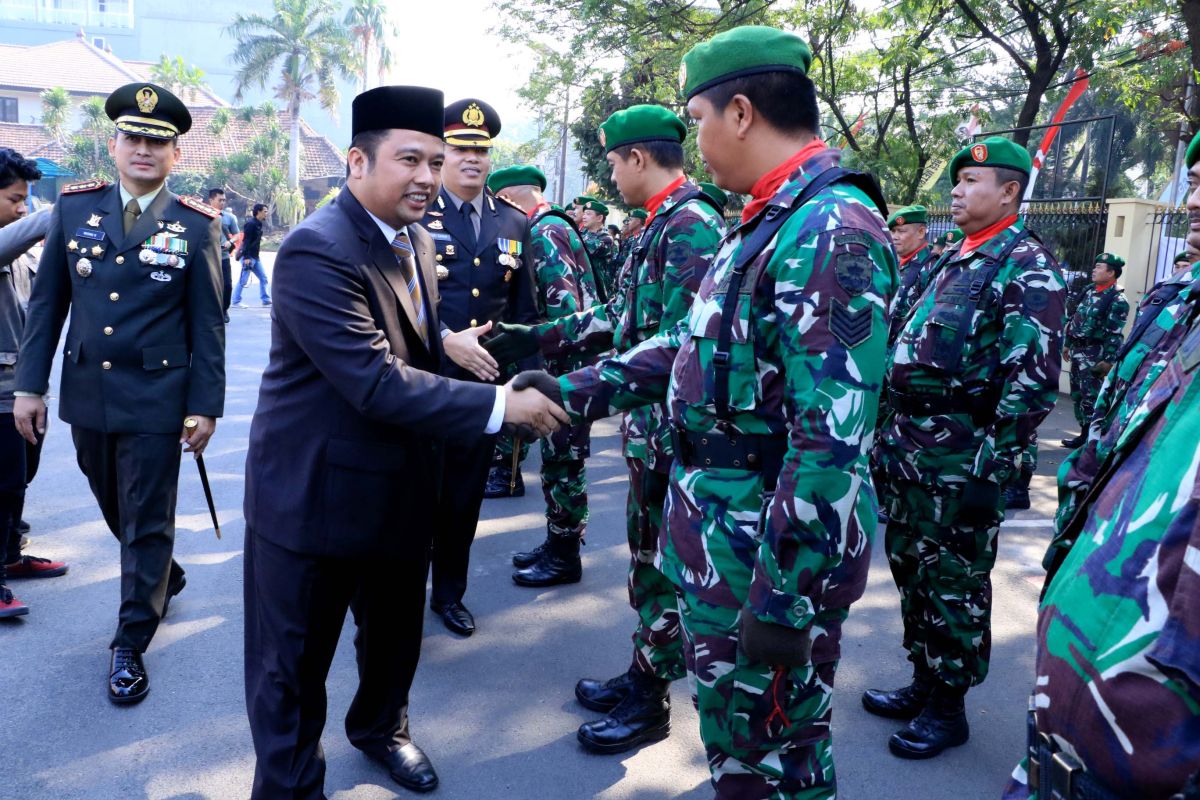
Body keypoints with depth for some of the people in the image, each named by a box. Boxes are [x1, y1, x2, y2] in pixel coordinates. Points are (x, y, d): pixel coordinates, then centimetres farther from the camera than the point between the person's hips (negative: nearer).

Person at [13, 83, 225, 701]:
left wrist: (205, 406, -7)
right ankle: (164, 578, 46)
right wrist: (30, 384, 2)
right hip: (86, 395, 4)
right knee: (117, 511, 20)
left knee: (147, 523, 4)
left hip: (156, 400, -4)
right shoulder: (74, 207, 3)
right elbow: (46, 302, 6)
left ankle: (131, 644, 18)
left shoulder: (197, 225, -6)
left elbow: (206, 323, -5)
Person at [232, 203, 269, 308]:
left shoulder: (258, 224, 12)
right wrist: (246, 257, -25)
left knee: (263, 278, 9)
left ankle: (265, 299, 15)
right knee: (243, 280, -3)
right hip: (248, 257, -9)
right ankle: (236, 301, 5)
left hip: (255, 257, 9)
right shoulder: (250, 223, -15)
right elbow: (246, 241, -20)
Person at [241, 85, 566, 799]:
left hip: (403, 486, 8)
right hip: (316, 492, -8)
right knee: (294, 661, 10)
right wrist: (500, 405, -29)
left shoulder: (417, 242, 5)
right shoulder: (318, 252, -24)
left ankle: (381, 726, 52)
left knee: (395, 634, 26)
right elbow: (378, 383, -31)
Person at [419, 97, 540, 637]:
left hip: (484, 385, 4)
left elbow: (524, 308, 12)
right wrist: (446, 341, -27)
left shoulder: (513, 223, 8)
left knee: (466, 497, 15)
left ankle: (450, 593, 33)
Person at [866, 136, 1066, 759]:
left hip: (959, 460, -8)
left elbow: (1032, 379, -18)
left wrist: (990, 469, -20)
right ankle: (923, 685, 33)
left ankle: (949, 708, 22)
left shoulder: (1026, 265, -11)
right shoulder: (954, 259, 15)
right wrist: (890, 432, 16)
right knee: (911, 567, 17)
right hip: (908, 447, 8)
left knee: (953, 582, 5)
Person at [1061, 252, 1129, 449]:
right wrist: (1068, 344, 21)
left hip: (1093, 353, -9)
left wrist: (1108, 360, -20)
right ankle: (1084, 433, 21)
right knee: (1077, 394, 12)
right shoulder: (1090, 292, 14)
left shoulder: (1117, 299, -12)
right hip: (1077, 350, 9)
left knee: (1090, 396, -7)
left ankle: (1089, 437, 0)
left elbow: (1115, 333, -17)